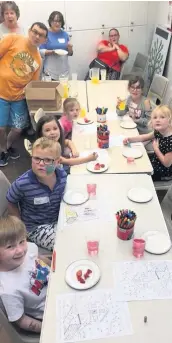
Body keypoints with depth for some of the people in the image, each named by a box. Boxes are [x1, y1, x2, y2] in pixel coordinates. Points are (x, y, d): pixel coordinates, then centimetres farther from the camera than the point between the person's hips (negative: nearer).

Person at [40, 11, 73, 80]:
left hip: (64, 70, 4)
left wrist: (70, 48, -6)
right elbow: (41, 52, -5)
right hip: (51, 70, -4)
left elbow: (70, 53, 15)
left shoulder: (64, 34, 11)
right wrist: (52, 52, -19)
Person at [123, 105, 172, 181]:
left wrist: (156, 148, -19)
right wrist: (130, 139, -6)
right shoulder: (158, 132, -8)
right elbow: (144, 137, 10)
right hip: (156, 161, 7)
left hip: (163, 172, -7)